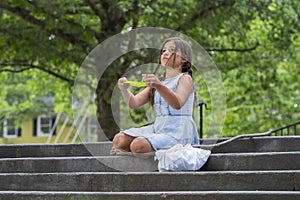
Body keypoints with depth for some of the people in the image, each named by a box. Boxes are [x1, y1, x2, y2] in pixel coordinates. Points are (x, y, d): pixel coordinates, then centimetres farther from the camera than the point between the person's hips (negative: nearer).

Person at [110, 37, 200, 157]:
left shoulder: (185, 79, -2)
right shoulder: (157, 82, 21)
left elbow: (177, 104, -23)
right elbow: (133, 103, 10)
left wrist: (159, 86, -38)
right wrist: (124, 90, -12)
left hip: (177, 132, -7)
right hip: (157, 128, 7)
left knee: (138, 145, -29)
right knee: (119, 139, -11)